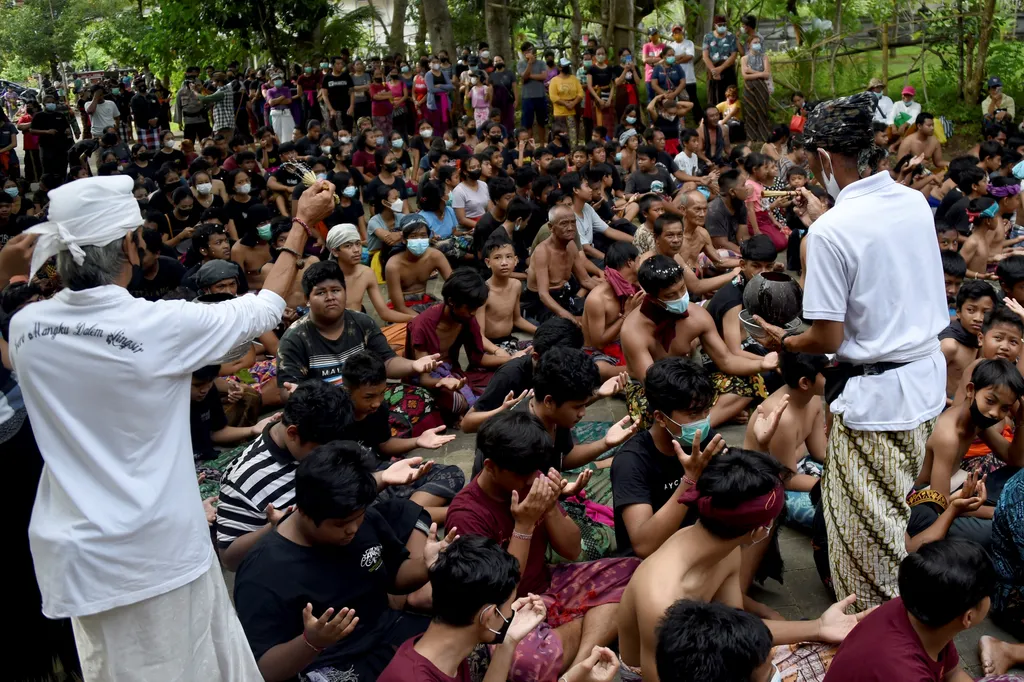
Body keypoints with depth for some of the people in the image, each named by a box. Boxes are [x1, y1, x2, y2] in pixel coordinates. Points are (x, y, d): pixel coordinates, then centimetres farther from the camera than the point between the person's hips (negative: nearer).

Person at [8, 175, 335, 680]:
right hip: (157, 544, -4)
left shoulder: (24, 327, -7)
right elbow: (265, 308, -5)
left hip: (78, 548, 5)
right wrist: (302, 223, 6)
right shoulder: (159, 326, -20)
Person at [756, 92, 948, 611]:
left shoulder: (830, 231, -23)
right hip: (926, 377, 8)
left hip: (873, 393, -8)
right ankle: (896, 612, 44)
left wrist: (783, 342, 1)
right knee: (893, 508, 26)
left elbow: (828, 338, -20)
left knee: (866, 527, 10)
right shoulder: (916, 202, -1)